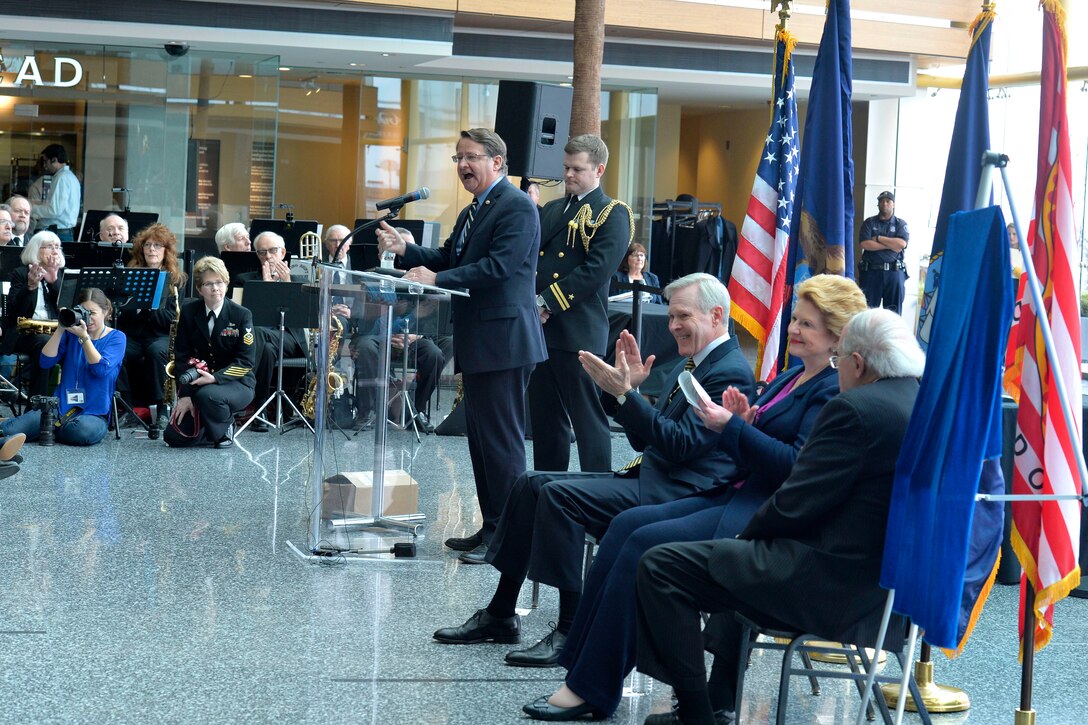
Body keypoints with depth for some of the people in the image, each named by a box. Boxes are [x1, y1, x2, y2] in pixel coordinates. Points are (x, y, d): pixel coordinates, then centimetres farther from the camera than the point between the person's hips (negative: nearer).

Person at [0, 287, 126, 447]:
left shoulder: (116, 337, 3)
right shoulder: (70, 333, 12)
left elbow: (102, 369, -13)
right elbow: (46, 362, 0)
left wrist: (84, 337, -19)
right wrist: (60, 329, -8)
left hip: (94, 413, -1)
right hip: (62, 405, 1)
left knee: (86, 430, -39)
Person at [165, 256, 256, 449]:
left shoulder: (242, 315, -9)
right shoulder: (189, 311, 0)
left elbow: (245, 362, -12)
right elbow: (182, 355, -1)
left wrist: (215, 378, -26)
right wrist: (185, 395, -11)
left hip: (236, 384, -3)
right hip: (198, 382, 3)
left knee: (207, 395, -37)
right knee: (174, 437, -12)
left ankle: (223, 431, -5)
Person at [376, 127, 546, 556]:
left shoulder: (517, 207, -12)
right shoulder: (471, 212, 20)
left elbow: (499, 266, -23)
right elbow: (447, 260, 16)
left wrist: (437, 279, -24)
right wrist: (405, 249, 0)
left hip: (503, 340, -10)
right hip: (476, 343, 10)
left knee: (501, 439, -5)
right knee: (480, 437, 14)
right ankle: (491, 528, 22)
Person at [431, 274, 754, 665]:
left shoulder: (731, 373, -12)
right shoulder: (688, 366, 19)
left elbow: (681, 444, -21)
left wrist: (625, 394, -22)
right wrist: (627, 387, 5)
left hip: (672, 494, -10)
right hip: (645, 477, 10)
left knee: (560, 494, -24)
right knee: (532, 483, 3)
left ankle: (571, 630, -18)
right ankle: (500, 615, 7)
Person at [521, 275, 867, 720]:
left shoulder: (834, 391, -10)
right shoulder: (790, 378, 19)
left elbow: (796, 466, -20)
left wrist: (732, 428, -18)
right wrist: (744, 423, -2)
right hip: (736, 496, 10)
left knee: (645, 543, -21)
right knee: (627, 524, -7)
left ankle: (592, 689, -15)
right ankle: (580, 664, -9)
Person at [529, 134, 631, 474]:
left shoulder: (612, 214, -3)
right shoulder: (551, 210, 20)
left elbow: (596, 270, -14)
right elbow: (531, 258, 18)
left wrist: (547, 302, -16)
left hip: (578, 331, -7)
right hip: (540, 328, 7)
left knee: (588, 419, -4)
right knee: (544, 417, 12)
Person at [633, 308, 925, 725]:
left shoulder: (855, 409, -18)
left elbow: (794, 506, -18)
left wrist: (749, 533, 2)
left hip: (831, 586, -10)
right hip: (883, 579, 10)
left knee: (660, 566, -7)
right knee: (740, 558, 36)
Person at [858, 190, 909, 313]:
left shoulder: (901, 224, 10)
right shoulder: (869, 223, 9)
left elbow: (901, 244, -8)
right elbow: (865, 244, -7)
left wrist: (878, 238, -5)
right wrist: (891, 245, -8)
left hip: (894, 272, 0)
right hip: (871, 271, 0)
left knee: (893, 312, 2)